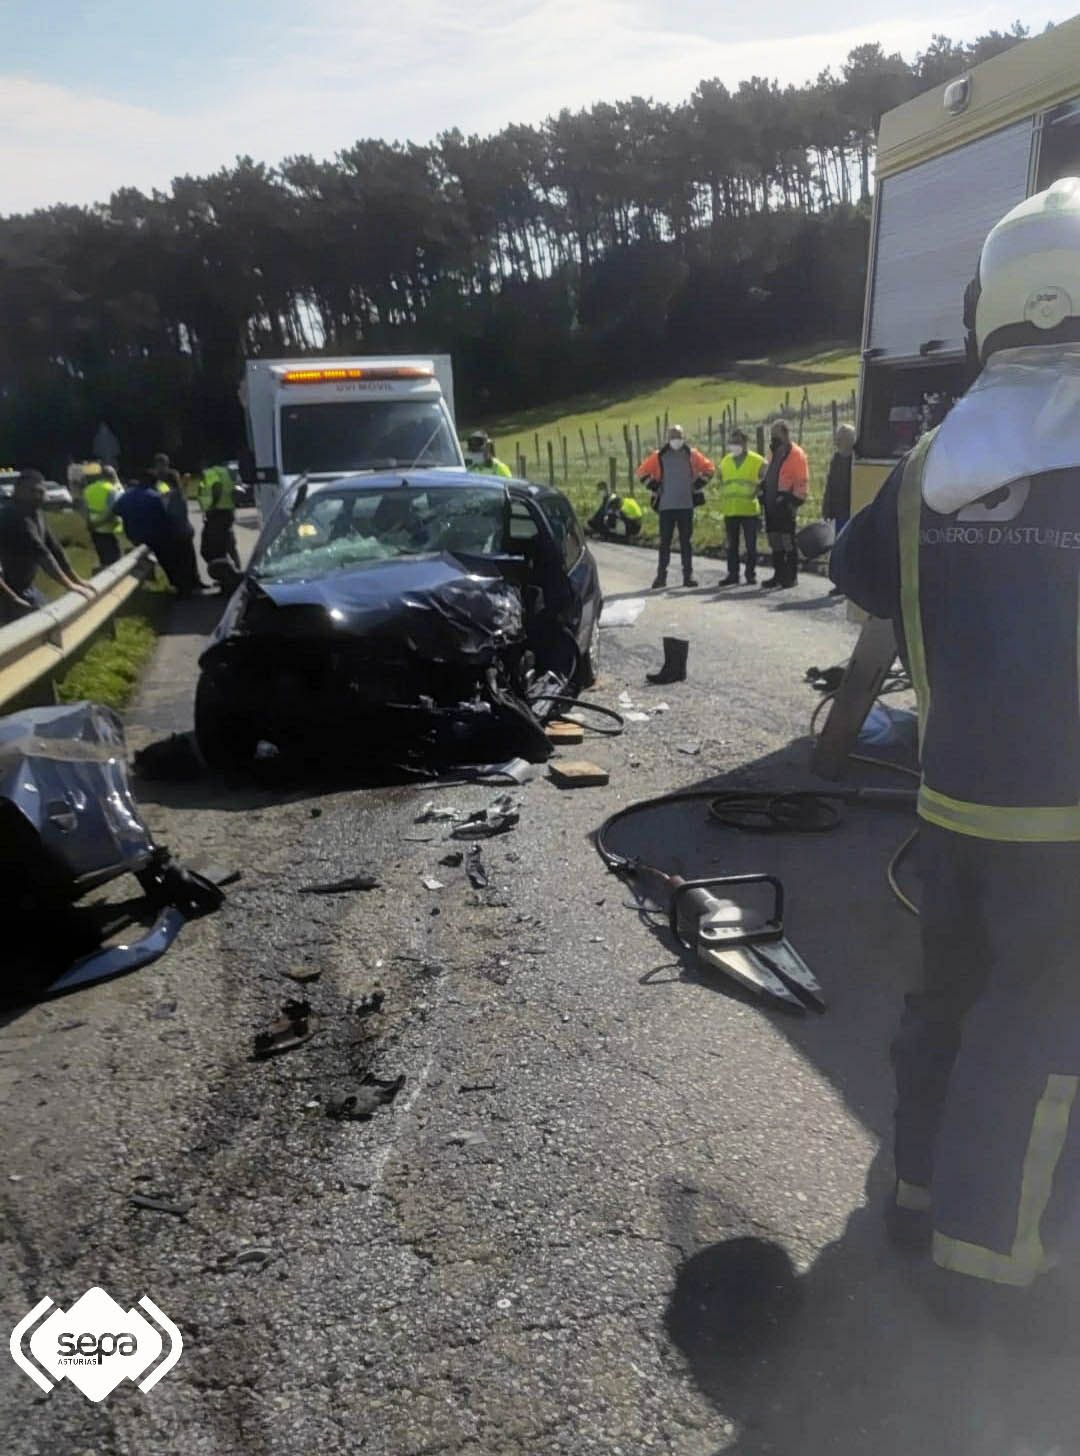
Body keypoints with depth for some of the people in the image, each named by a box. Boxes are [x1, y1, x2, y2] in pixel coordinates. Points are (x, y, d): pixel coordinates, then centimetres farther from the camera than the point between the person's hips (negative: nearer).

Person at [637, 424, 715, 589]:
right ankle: (661, 576, 5)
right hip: (666, 506, -1)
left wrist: (697, 485, 5)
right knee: (665, 542, 1)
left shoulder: (691, 455, 6)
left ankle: (688, 575, 9)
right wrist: (655, 487, 1)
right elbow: (643, 472, 7)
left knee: (686, 541, 5)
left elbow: (709, 468, 13)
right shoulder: (659, 456, 2)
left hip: (686, 505, 1)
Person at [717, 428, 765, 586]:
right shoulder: (725, 461, 11)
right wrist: (723, 503, 14)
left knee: (751, 544, 2)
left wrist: (756, 493, -8)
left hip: (750, 510, -3)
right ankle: (732, 574, 13)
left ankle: (751, 574, 11)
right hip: (730, 511, 3)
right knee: (732, 545, 7)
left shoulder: (757, 461, -1)